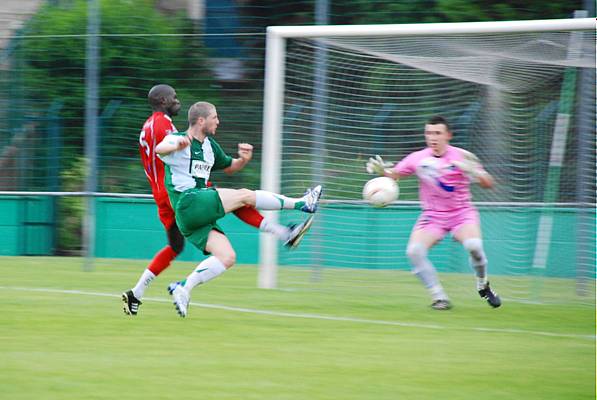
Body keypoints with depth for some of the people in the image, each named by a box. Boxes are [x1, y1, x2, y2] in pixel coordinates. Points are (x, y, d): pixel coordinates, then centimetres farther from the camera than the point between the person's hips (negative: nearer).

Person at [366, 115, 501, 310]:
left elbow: (488, 184, -7)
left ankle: (483, 286, -1)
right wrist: (381, 170, -13)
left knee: (473, 245, -32)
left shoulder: (462, 157, -8)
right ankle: (439, 297, -12)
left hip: (462, 213, -2)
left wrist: (474, 171, -28)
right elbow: (393, 174, 9)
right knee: (414, 251, -24)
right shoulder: (418, 158, -2)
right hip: (432, 215, 2)